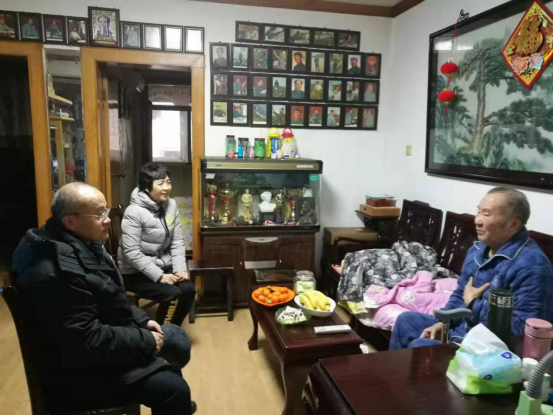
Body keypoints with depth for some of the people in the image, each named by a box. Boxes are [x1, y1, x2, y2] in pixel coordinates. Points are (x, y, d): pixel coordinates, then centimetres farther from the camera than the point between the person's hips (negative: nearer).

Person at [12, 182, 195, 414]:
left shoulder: (81, 243, 3)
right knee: (174, 388, -22)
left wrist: (142, 320, 5)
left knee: (178, 339, 19)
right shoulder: (57, 272, -31)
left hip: (106, 333, 11)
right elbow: (88, 341, -30)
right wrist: (146, 340, -20)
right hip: (84, 368, -10)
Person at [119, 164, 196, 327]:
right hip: (136, 272, -6)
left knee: (188, 289, -14)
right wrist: (159, 276, -24)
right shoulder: (134, 212, -20)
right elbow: (132, 252, -23)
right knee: (173, 294, -22)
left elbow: (177, 242, 1)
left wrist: (180, 269, -10)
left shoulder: (171, 205, -1)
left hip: (163, 265, 6)